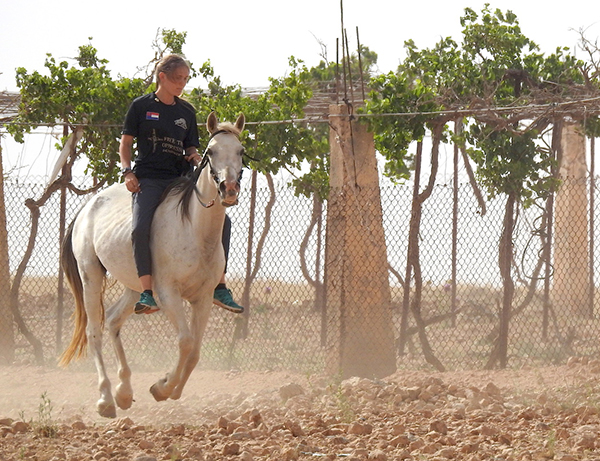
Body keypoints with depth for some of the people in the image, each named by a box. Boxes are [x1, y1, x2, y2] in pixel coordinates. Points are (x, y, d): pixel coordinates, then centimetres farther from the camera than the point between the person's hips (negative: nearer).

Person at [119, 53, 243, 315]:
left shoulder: (187, 112, 16)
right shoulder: (141, 106, 5)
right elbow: (126, 142, 6)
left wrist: (196, 159, -4)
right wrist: (127, 172, -8)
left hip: (180, 180, 4)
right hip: (148, 179, -4)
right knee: (140, 229, -29)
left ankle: (220, 288, -3)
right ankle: (146, 293, -29)